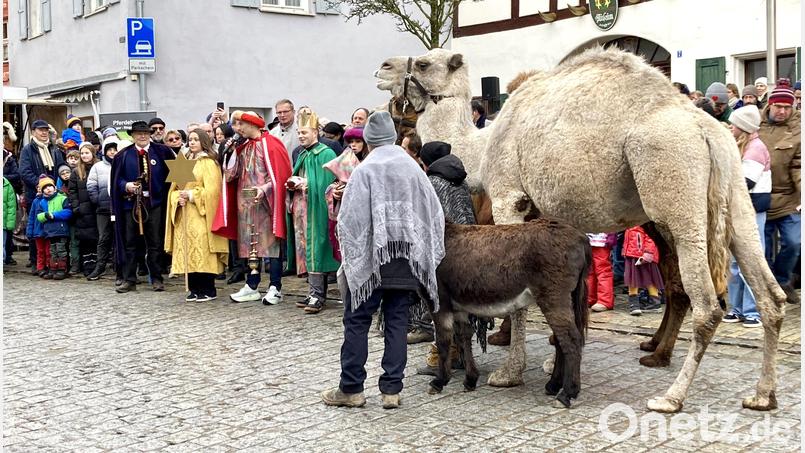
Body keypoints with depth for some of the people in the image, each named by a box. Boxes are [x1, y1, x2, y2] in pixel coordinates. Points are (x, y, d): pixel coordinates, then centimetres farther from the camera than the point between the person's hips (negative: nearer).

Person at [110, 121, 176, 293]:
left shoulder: (162, 152, 3)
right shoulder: (123, 155, 5)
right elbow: (116, 179, 5)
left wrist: (166, 195, -9)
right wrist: (126, 185, -14)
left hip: (154, 203, 0)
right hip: (131, 202, 1)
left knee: (155, 243, 5)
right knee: (130, 243, 4)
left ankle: (156, 279, 13)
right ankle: (129, 280, 10)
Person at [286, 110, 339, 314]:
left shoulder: (326, 154, -6)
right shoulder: (301, 155, 19)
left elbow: (328, 183, -14)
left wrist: (307, 184, -18)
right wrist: (292, 185, 6)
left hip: (315, 209, -8)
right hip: (300, 209, 8)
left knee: (314, 249, -10)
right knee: (305, 251, 8)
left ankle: (317, 294, -7)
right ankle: (315, 292, 13)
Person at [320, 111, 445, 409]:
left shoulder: (364, 171, -7)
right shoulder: (413, 168, 5)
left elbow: (350, 219, -9)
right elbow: (434, 214, 7)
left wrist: (349, 259, -1)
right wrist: (426, 256, 13)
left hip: (370, 259, -4)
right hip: (406, 259, 4)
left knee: (357, 321, 6)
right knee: (397, 322, 8)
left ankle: (351, 388, 10)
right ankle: (391, 389, 10)